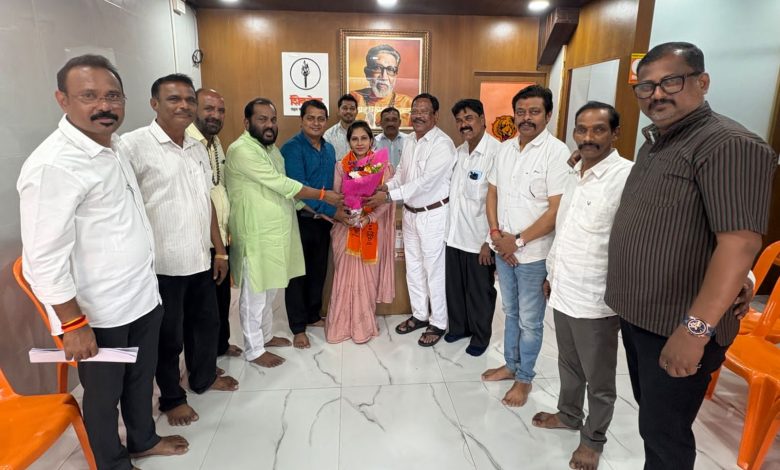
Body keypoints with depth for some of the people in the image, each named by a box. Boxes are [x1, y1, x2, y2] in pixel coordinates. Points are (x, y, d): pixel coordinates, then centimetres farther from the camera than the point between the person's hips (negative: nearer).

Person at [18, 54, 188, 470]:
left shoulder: (115, 146, 5)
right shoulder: (53, 165, -22)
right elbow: (45, 259, -21)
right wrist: (74, 324, -17)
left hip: (143, 296, 8)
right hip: (99, 312, -7)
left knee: (141, 378, 25)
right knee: (104, 392, 16)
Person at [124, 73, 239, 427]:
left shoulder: (198, 148, 9)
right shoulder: (134, 145, -13)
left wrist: (220, 251, 13)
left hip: (200, 260, 6)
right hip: (161, 264, -6)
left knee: (206, 322, 20)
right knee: (168, 336, 11)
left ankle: (204, 376, 44)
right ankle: (171, 398, 33)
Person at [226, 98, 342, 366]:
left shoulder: (271, 147, 11)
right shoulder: (241, 150, -18)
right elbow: (280, 183, -22)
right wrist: (323, 195, -16)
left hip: (277, 231, 9)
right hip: (256, 234, -9)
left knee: (271, 288, 20)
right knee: (255, 293, 4)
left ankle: (265, 335, 37)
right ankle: (254, 350, 19)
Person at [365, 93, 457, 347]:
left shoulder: (442, 144, -19)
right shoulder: (410, 141, 8)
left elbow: (425, 182, -26)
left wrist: (388, 196, -26)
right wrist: (386, 186, -7)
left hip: (434, 214, -8)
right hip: (410, 213, 8)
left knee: (434, 269, 3)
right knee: (413, 267, 17)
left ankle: (438, 323, 20)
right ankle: (419, 314, 34)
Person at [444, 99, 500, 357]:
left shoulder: (497, 152, -17)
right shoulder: (459, 152, 7)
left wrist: (490, 241, -17)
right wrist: (449, 227, 11)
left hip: (479, 238, -6)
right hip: (454, 235, 6)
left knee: (480, 291, 11)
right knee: (454, 287, 18)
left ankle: (480, 336, 31)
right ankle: (458, 326, 39)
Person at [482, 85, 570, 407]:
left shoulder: (557, 152, -14)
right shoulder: (506, 148, 5)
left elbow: (557, 210, -18)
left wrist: (518, 240, -16)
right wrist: (496, 233, -6)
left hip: (533, 253, -6)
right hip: (502, 249, 6)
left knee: (530, 321, 9)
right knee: (510, 313, 21)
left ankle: (524, 378, 28)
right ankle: (511, 365, 39)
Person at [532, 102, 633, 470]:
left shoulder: (627, 177, -18)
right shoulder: (575, 174, 9)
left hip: (596, 301, -7)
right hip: (563, 292, 7)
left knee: (598, 379, 14)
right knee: (568, 365, 25)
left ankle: (594, 439, 35)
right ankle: (568, 415, 47)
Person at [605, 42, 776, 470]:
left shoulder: (728, 145, -18)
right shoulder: (653, 143, 11)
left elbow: (739, 244, -25)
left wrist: (696, 328, -28)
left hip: (677, 327, -8)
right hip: (636, 315, 8)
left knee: (664, 431, 8)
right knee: (650, 414, 24)